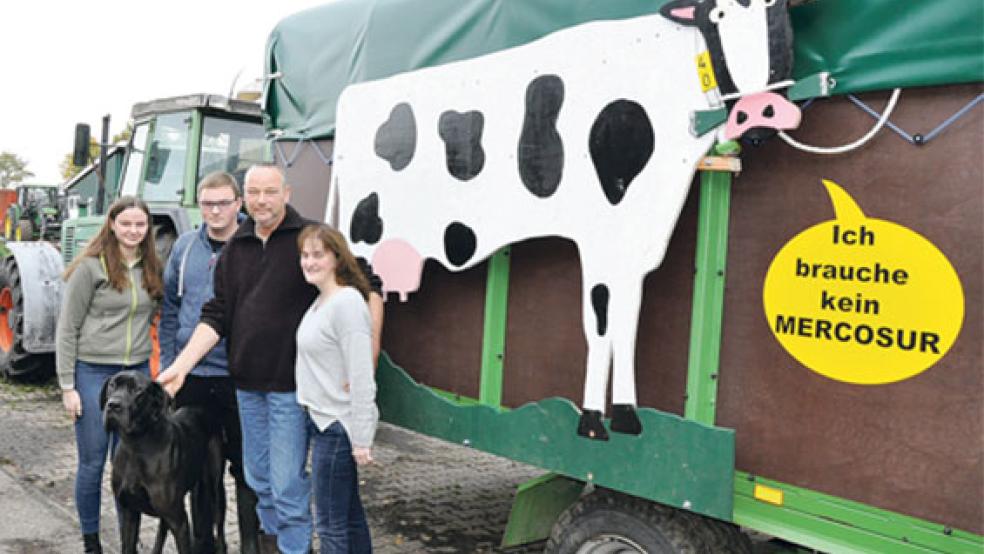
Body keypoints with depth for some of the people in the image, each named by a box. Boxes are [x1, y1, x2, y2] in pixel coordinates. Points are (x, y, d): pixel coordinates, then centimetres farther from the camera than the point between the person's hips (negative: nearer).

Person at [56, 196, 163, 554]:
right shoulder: (90, 267, -7)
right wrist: (67, 386, -8)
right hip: (93, 373, -4)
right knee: (92, 462, 5)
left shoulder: (152, 269, 7)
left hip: (138, 372, 4)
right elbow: (67, 329, -6)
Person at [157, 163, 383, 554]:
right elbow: (216, 316, 9)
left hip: (291, 383, -6)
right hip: (247, 383, 6)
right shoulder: (234, 248, 8)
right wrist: (181, 365, 1)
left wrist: (369, 353, -20)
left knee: (288, 483, -2)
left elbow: (368, 287, -11)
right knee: (257, 477, 19)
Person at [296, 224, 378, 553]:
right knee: (349, 514, 18)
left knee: (330, 522, 0)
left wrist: (361, 439, -21)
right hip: (322, 419, 9)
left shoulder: (347, 303, -18)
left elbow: (361, 378, -21)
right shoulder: (320, 302, 10)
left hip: (338, 426, -9)